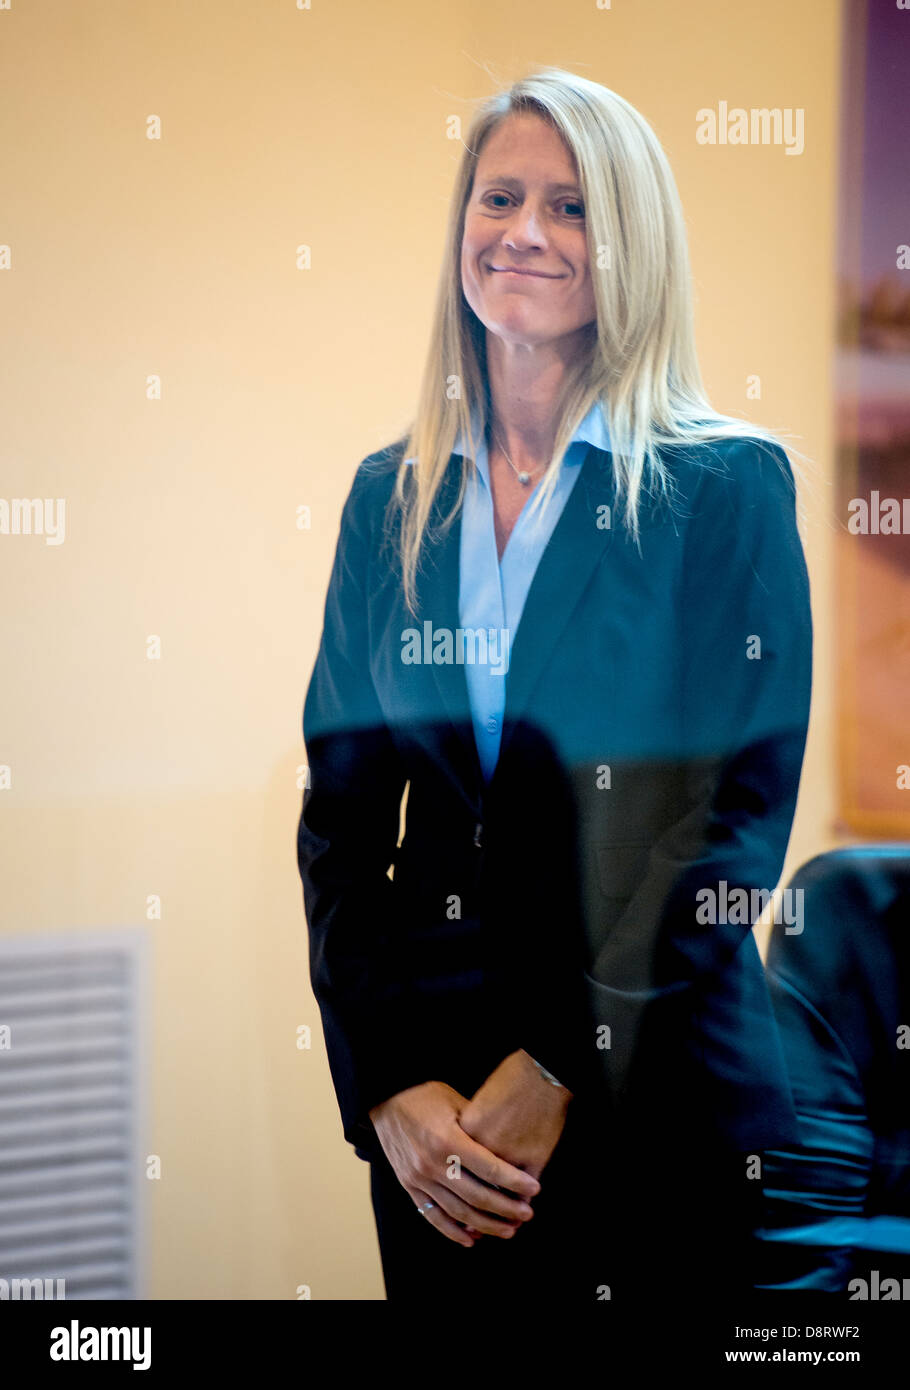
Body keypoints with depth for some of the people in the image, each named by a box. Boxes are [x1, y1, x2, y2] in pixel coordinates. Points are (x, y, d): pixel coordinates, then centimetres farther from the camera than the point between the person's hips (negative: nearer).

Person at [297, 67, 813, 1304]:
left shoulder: (726, 489, -4)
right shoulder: (392, 498, 8)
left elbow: (738, 820, -10)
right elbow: (341, 819, 5)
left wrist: (557, 1073, -15)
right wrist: (388, 1087, -7)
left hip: (655, 1096, -3)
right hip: (428, 1097, 3)